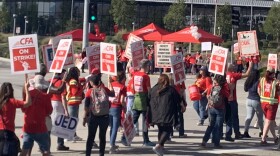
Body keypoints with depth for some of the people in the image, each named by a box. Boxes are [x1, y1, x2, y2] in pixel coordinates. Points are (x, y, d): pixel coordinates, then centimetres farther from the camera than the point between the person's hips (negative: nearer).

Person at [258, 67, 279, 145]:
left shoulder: (262, 80, -1)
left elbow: (258, 91, 5)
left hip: (263, 102, 5)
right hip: (272, 103, -5)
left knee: (271, 121, 19)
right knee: (268, 122, 1)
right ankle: (263, 139, -4)